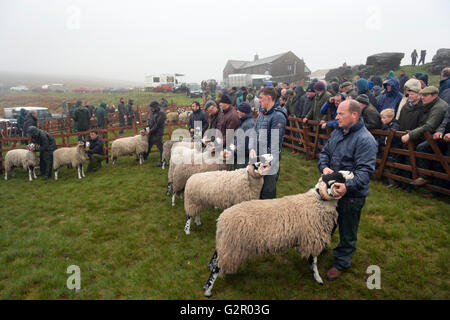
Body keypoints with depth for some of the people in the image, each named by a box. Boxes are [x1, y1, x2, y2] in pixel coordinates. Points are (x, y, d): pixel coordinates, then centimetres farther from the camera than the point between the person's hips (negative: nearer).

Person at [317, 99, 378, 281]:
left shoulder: (365, 140, -21)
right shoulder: (337, 132, 4)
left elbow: (365, 170, -26)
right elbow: (324, 152, 10)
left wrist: (348, 186, -39)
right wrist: (324, 167, -11)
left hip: (351, 195, -7)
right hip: (330, 189, 7)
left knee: (347, 232, 12)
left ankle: (341, 262, 31)